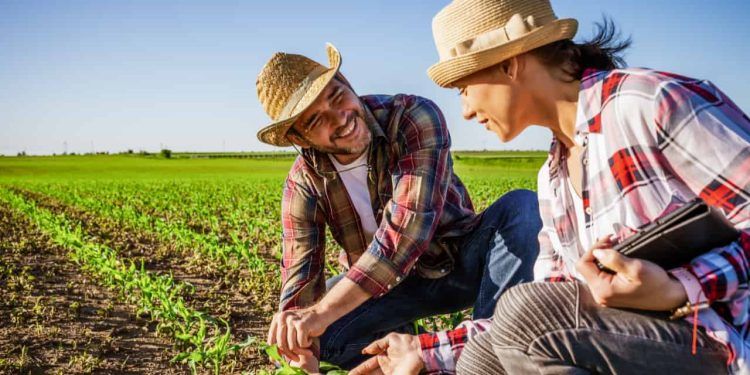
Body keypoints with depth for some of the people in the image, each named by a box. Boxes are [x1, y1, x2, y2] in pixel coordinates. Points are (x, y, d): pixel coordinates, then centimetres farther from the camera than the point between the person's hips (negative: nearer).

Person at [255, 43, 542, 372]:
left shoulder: (413, 117, -27)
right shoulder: (304, 183, -13)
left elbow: (409, 226, -39)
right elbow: (300, 275, -16)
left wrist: (323, 312, -44)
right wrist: (302, 357, -37)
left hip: (464, 262, -2)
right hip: (398, 283, 3)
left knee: (521, 206, -31)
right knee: (314, 334, -22)